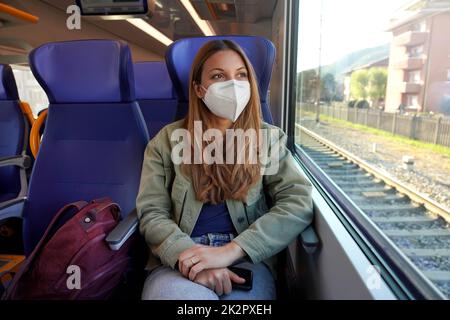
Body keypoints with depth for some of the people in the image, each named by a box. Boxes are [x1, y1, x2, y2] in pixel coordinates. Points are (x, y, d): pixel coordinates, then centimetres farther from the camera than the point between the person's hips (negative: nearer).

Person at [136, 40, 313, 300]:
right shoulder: (167, 140, 6)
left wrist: (230, 251, -18)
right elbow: (152, 212, 0)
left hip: (246, 261, 1)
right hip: (178, 261, 0)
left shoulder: (268, 138, 6)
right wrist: (192, 259, -19)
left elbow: (299, 202, -6)